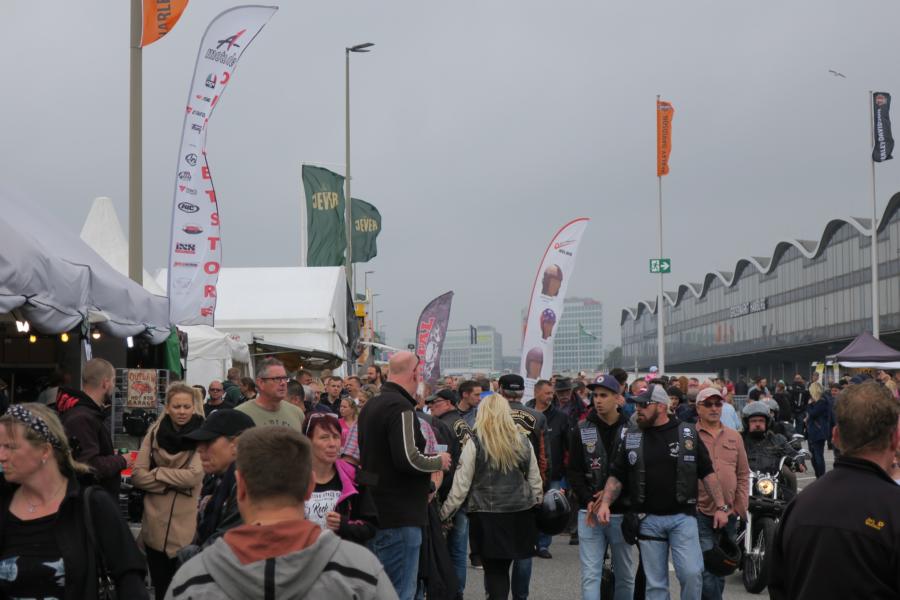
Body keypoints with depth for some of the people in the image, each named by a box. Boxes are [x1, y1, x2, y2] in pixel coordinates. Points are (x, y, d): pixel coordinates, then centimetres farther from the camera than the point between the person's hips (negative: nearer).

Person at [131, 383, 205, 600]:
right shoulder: (154, 433, 3)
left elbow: (194, 476, -17)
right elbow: (137, 475, -3)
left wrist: (157, 473, -8)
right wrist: (174, 482, -12)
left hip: (186, 528, -3)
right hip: (155, 527, 3)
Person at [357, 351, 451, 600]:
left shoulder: (370, 406, 15)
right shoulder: (401, 407, -17)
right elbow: (409, 459, -25)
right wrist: (439, 461, -6)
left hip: (377, 511, 10)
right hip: (400, 515, -10)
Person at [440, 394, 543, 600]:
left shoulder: (475, 444, -8)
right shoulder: (523, 442, 3)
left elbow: (461, 485, -6)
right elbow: (535, 481, 10)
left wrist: (443, 513, 3)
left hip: (488, 515, -3)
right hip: (520, 513, 3)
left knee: (495, 569, 3)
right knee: (503, 566, 13)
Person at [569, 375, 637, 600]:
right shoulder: (581, 431, 3)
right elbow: (574, 472, 3)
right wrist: (589, 501, -11)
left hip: (623, 513, 0)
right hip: (589, 514, 0)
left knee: (625, 576, 10)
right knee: (590, 575, -3)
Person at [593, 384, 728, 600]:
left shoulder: (688, 434, 2)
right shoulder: (632, 437, 6)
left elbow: (707, 472, 4)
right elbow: (616, 476, 7)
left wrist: (721, 506, -1)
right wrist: (605, 503, -8)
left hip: (683, 516, -2)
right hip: (649, 519, 2)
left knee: (691, 573, -12)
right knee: (655, 583, 7)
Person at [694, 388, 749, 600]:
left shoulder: (734, 436, 12)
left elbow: (743, 474, 13)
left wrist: (741, 506, 5)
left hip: (729, 513, 5)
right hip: (700, 513, -5)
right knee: (706, 570, -10)